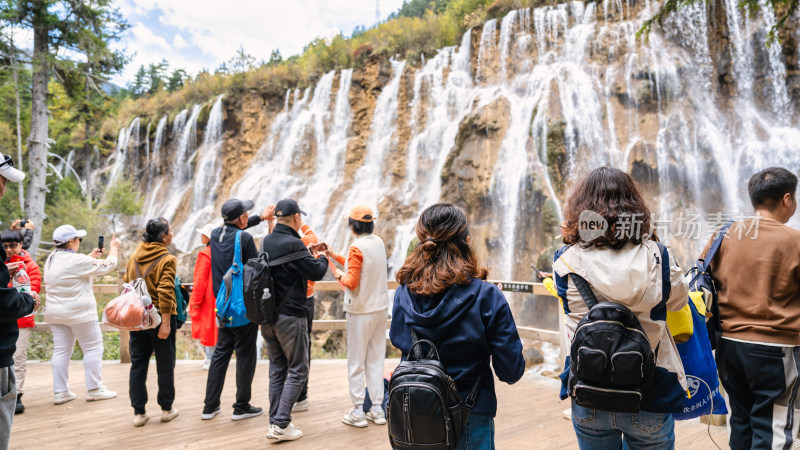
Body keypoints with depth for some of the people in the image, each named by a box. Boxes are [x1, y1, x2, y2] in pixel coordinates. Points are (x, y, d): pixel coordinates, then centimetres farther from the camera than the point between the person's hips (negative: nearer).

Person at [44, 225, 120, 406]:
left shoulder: (51, 259, 8)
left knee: (61, 350, 11)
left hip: (55, 313, 8)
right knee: (93, 347, 3)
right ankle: (94, 389, 8)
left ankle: (60, 392, 14)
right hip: (79, 312, -8)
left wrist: (91, 257, 27)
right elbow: (107, 266, -11)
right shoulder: (76, 260, -18)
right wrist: (114, 248, 4)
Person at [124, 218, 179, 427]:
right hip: (160, 317, -5)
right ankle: (166, 409, 19)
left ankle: (139, 412, 14)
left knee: (138, 364, 10)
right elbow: (165, 293, -20)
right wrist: (166, 323, -18)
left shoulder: (133, 258, 7)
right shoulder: (167, 260, -12)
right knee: (165, 365, 8)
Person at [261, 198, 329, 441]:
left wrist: (307, 254, 17)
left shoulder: (266, 242, 7)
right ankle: (281, 424, 0)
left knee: (276, 369, 16)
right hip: (290, 316, -7)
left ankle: (275, 421, 19)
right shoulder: (293, 244, -17)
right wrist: (322, 258, 8)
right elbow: (316, 273, -11)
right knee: (297, 370, 3)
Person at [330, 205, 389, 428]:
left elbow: (352, 282, -19)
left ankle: (358, 412, 9)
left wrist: (340, 276, 1)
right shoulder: (378, 242, 5)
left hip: (360, 311, -7)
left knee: (356, 362, 4)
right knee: (376, 359, 13)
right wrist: (335, 256, 18)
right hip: (381, 307, 7)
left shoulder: (357, 248, -17)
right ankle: (377, 409, 17)